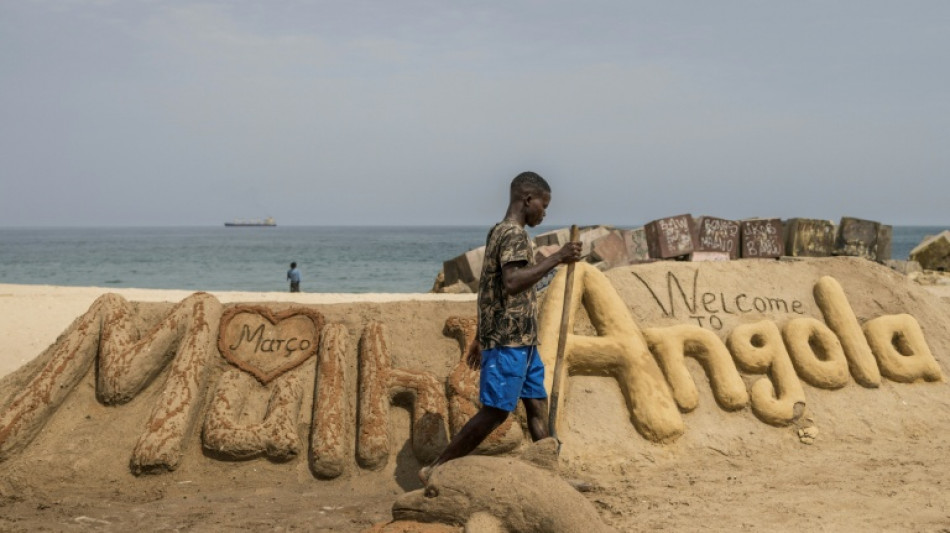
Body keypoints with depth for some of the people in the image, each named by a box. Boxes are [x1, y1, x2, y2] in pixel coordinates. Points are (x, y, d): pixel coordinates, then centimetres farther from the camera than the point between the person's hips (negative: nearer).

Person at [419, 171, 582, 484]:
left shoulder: (499, 233, 17)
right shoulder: (514, 235, -14)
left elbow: (492, 287, 22)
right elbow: (511, 283, -31)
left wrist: (481, 338, 27)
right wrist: (556, 259, -29)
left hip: (521, 341, 10)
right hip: (509, 341, -10)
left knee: (538, 405, 9)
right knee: (495, 412, -6)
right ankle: (436, 471, -1)